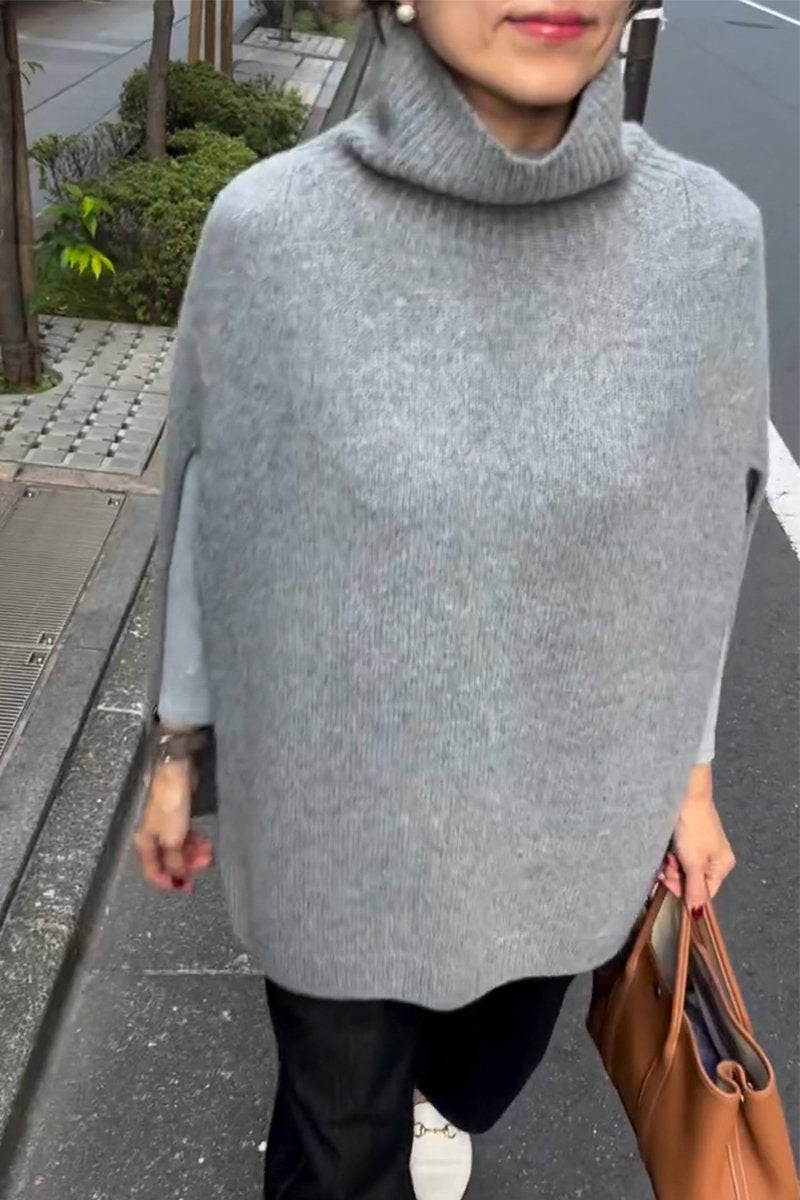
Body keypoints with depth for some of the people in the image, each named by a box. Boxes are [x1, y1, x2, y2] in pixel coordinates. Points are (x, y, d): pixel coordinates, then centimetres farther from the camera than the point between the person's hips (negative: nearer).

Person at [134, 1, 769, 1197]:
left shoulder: (707, 239, -15)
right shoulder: (267, 230, -19)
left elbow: (694, 515, -2)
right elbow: (212, 504, -6)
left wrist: (688, 768, 5)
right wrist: (178, 752, 2)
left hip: (562, 798, 3)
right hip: (333, 799, -2)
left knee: (498, 1045, 30)